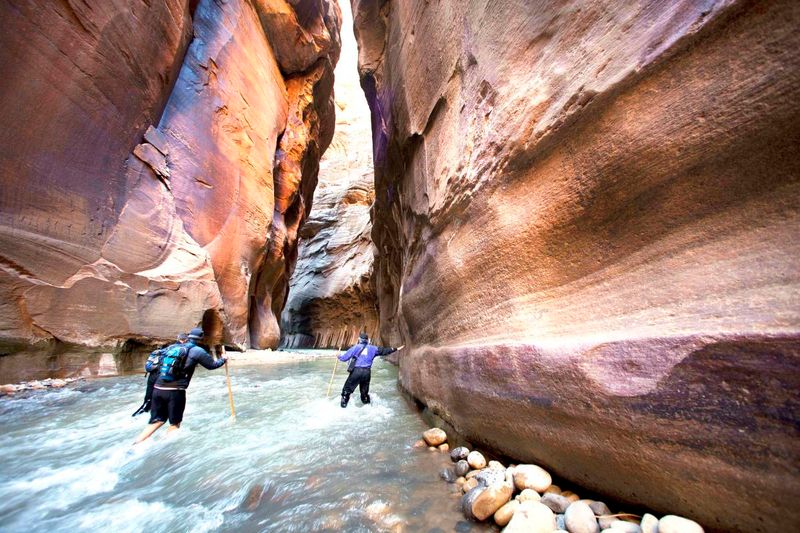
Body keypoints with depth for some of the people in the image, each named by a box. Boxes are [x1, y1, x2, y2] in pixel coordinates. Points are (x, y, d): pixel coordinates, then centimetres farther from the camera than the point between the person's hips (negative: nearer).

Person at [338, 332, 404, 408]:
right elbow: (384, 351, 17)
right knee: (364, 390, 21)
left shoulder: (356, 347, 1)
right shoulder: (373, 348, 9)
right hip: (367, 372, 3)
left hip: (356, 371, -3)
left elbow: (345, 357, 0)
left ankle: (344, 403, 11)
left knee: (347, 389, 12)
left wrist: (339, 356, 21)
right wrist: (395, 349, 27)